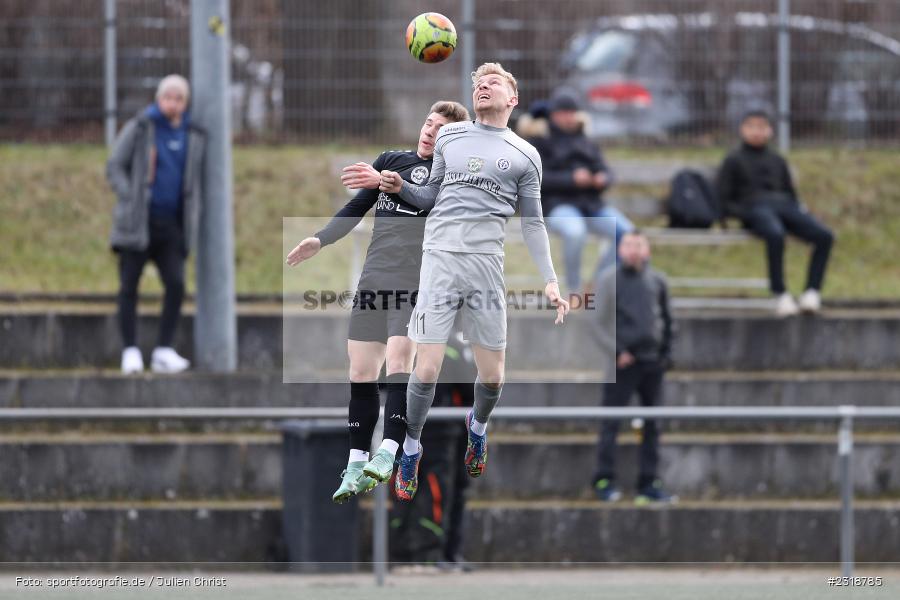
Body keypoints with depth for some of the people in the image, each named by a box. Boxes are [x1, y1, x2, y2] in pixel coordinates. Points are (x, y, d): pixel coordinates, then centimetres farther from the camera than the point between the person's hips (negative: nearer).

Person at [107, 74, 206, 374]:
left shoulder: (193, 136, 10)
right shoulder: (138, 129, -1)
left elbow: (195, 181, 19)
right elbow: (115, 167, -2)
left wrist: (193, 216, 8)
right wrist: (131, 200, -13)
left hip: (171, 225, 3)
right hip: (138, 222, -3)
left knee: (176, 284, -10)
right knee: (129, 286, -1)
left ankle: (164, 350, -4)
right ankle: (130, 350, 6)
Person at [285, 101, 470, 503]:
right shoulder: (391, 160, 17)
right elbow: (356, 209, 23)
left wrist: (386, 182, -32)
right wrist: (320, 240, 10)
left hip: (417, 281, -5)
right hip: (374, 281, 5)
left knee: (398, 362, -20)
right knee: (361, 372, 2)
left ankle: (387, 455, -20)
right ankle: (357, 466, 7)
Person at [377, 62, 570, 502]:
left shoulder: (525, 156, 10)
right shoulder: (450, 136, 14)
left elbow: (533, 224, 11)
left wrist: (550, 281, 1)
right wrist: (401, 188, 3)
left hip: (487, 264, 0)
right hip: (440, 256, 0)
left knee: (492, 375, 2)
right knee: (427, 369, -9)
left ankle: (477, 426, 35)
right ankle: (411, 450, 11)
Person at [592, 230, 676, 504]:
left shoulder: (656, 281, 10)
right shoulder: (610, 280, -1)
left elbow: (667, 319, 17)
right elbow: (599, 324, -4)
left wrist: (666, 352, 8)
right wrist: (617, 351, -13)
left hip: (653, 360, 4)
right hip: (623, 361, -4)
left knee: (652, 425, 6)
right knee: (611, 423, -6)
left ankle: (649, 484, 10)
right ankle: (604, 481, -3)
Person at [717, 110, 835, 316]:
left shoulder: (777, 161, 31)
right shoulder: (734, 160, 18)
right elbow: (723, 199, 10)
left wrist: (799, 210, 9)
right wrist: (742, 213, -9)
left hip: (784, 206, 5)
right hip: (755, 208, -5)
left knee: (825, 236, -25)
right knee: (775, 235, -42)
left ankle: (812, 292, -25)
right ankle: (781, 295, -37)